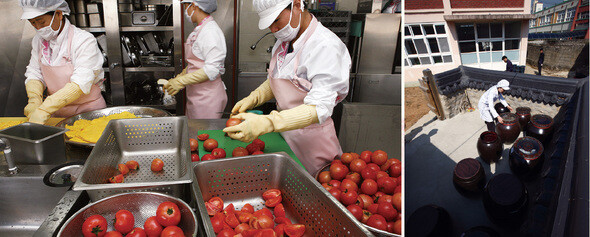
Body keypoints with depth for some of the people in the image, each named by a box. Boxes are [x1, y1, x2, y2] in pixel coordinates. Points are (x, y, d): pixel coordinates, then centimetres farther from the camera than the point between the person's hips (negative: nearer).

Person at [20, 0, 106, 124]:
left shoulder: (84, 40, -15)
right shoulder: (39, 40, 6)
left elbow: (80, 84, -24)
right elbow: (34, 73, 6)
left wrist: (44, 109, -30)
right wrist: (34, 100, -15)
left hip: (89, 111, -5)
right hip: (56, 114, 5)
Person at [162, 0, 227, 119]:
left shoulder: (211, 31, -15)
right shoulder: (199, 30, 16)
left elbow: (212, 70, -22)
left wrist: (181, 81, -18)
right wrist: (176, 80, 14)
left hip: (207, 99, -9)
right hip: (195, 96, 9)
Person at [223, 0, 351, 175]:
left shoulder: (326, 46, -23)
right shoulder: (284, 41, 3)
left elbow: (320, 108, -32)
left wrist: (265, 123, -41)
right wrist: (253, 99, -2)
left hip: (311, 137, -7)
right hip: (284, 129, 7)